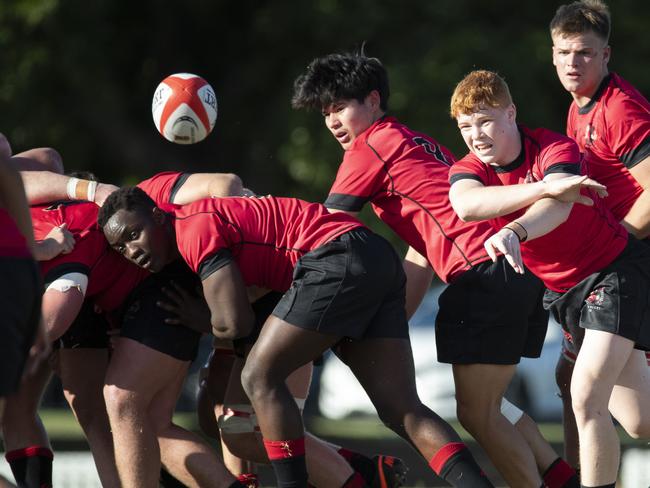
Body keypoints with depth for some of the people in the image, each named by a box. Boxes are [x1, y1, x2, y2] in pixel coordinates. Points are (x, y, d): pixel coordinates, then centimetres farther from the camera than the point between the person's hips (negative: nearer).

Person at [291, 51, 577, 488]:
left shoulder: (371, 145, 2)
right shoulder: (418, 145, 30)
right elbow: (420, 260, 28)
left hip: (485, 272, -9)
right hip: (526, 269, 9)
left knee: (477, 413, -2)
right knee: (487, 404, 20)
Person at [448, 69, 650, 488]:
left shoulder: (556, 148, -18)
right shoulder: (469, 170, -7)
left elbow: (559, 207, -39)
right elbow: (466, 205, -32)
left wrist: (513, 232, -61)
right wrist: (546, 186, -43)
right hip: (563, 291, 6)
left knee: (586, 397, -24)